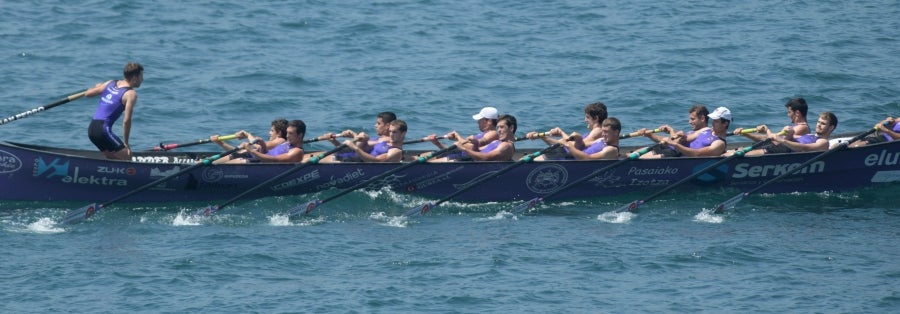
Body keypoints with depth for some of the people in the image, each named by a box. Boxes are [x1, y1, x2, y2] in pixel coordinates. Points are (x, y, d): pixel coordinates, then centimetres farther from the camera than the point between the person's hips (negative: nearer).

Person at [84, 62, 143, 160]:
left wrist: (97, 87, 44)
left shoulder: (110, 83, 13)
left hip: (91, 129, 8)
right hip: (103, 129, -8)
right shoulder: (131, 94, -7)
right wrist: (126, 143, -3)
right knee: (126, 157, -2)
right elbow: (126, 120, -12)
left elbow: (87, 93, 21)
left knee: (113, 159, 20)